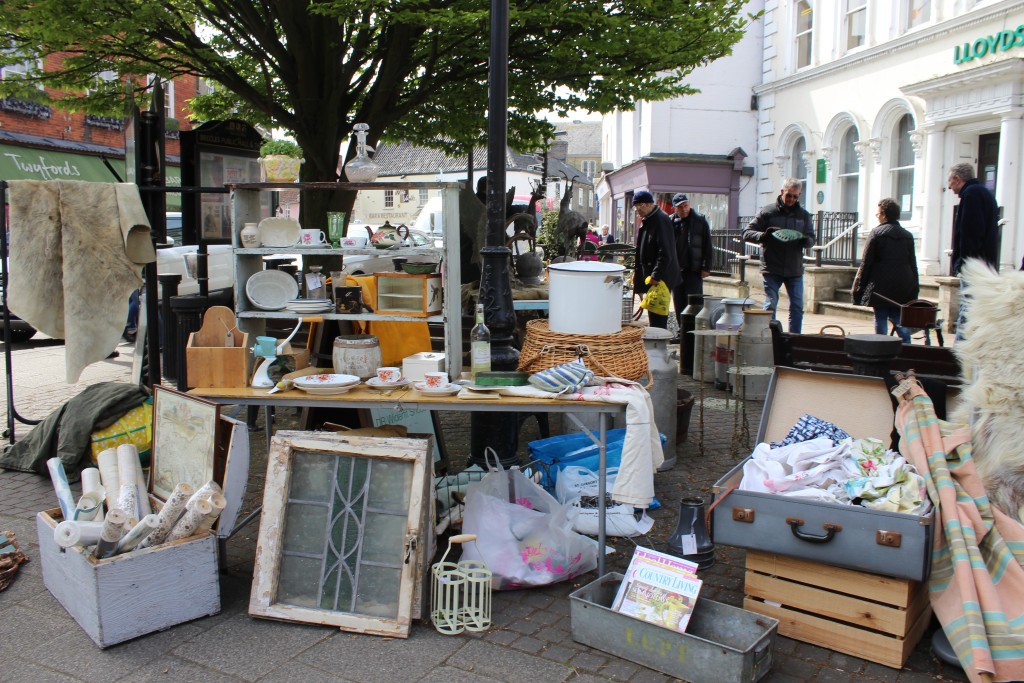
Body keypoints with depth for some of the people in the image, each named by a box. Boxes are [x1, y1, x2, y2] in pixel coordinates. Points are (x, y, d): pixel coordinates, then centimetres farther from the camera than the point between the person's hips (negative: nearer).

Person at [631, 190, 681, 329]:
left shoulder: (661, 219, -14)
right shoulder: (646, 220, 17)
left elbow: (666, 252, -21)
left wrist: (656, 275, -25)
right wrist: (637, 271, 20)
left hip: (661, 277, -10)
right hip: (650, 276, 10)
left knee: (658, 318, -9)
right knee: (653, 313, 14)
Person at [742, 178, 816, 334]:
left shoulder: (804, 215, 9)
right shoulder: (767, 212, 0)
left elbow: (811, 239, 10)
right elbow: (747, 233, -3)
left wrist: (805, 240, -15)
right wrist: (763, 235, -23)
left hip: (795, 270, 3)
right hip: (771, 269, -3)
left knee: (797, 307, 6)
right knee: (770, 306, -3)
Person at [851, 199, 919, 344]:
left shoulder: (877, 233, -4)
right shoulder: (908, 235, 12)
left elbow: (866, 263, -5)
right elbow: (913, 264, 13)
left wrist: (859, 288, -1)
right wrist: (914, 289, 17)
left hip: (881, 286, -4)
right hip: (903, 287, 4)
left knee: (880, 319, 2)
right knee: (900, 320, 9)